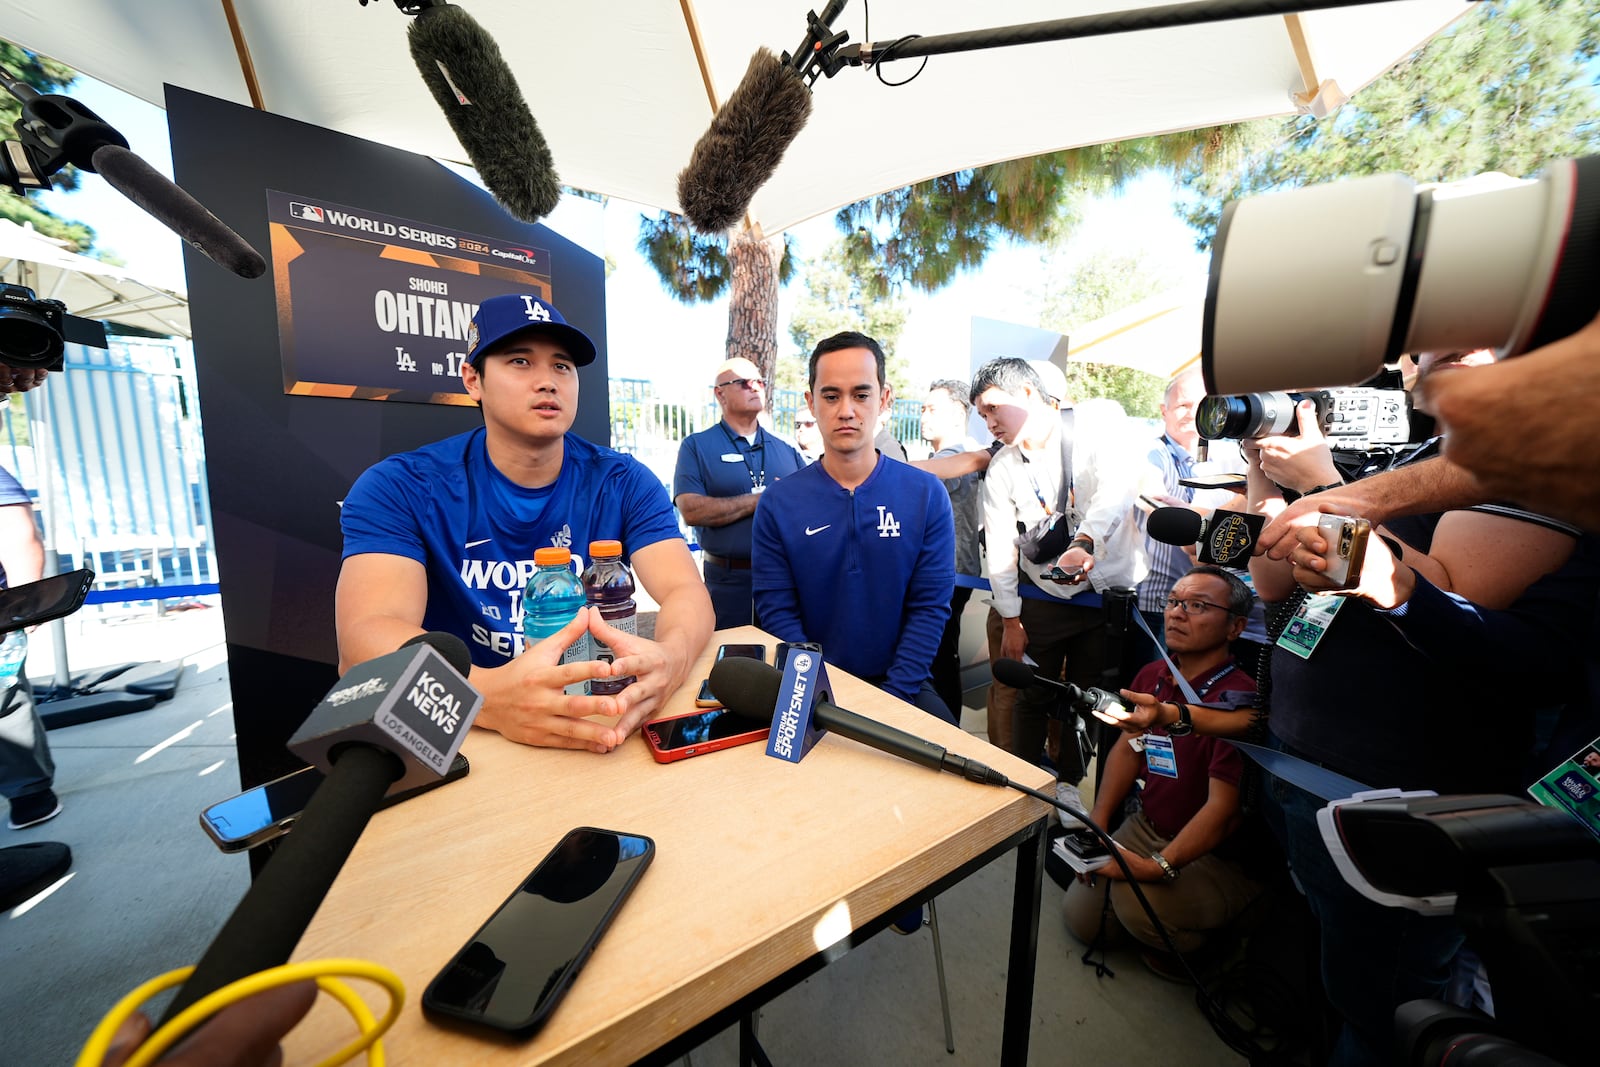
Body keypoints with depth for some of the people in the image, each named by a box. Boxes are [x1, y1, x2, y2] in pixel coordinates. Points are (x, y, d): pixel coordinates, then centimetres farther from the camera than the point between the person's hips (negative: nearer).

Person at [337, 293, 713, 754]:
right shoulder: (399, 488, -5)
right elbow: (366, 636, -17)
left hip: (596, 726, 1)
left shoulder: (624, 482, -2)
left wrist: (667, 660, -34)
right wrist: (490, 696, -36)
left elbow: (687, 591, -12)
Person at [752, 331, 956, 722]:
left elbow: (930, 607, -4)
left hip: (901, 686, 2)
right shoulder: (778, 503, -4)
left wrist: (893, 694, -12)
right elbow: (777, 612, -5)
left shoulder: (927, 495, -2)